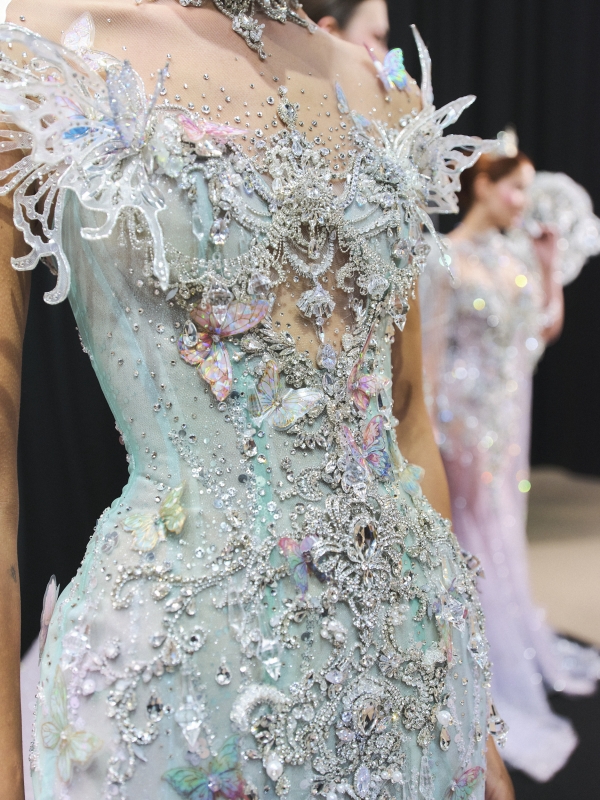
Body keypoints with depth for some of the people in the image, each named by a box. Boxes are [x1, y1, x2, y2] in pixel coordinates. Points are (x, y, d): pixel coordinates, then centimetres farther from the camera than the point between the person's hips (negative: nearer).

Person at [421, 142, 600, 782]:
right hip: (469, 415, -7)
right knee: (480, 542, 5)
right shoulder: (448, 260, -16)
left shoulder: (515, 253, 5)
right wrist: (454, 444, -16)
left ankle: (516, 644, 41)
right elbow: (431, 356, -16)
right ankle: (502, 687, 21)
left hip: (512, 411, 7)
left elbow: (548, 326, 14)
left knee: (505, 532, 20)